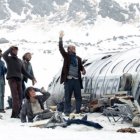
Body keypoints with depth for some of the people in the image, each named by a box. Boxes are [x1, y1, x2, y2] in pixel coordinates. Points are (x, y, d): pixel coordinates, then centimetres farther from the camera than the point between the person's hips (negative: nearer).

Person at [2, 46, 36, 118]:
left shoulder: (20, 61, 23)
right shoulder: (8, 59, 7)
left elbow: (24, 71, 26)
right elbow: (4, 55, -17)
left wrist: (31, 78, 21)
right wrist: (10, 48, -4)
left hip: (19, 80, 6)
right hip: (11, 79, -6)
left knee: (19, 97, -3)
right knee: (15, 96, -17)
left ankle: (16, 113, -1)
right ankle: (15, 113, -22)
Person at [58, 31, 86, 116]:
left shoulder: (78, 58, 15)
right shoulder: (66, 56, 4)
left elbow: (81, 66, 18)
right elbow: (61, 49, -7)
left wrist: (83, 70, -6)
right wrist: (61, 38, -15)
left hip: (77, 80, 4)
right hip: (68, 80, -4)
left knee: (78, 97, 6)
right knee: (67, 97, 1)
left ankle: (78, 111, 13)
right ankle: (67, 112, 6)